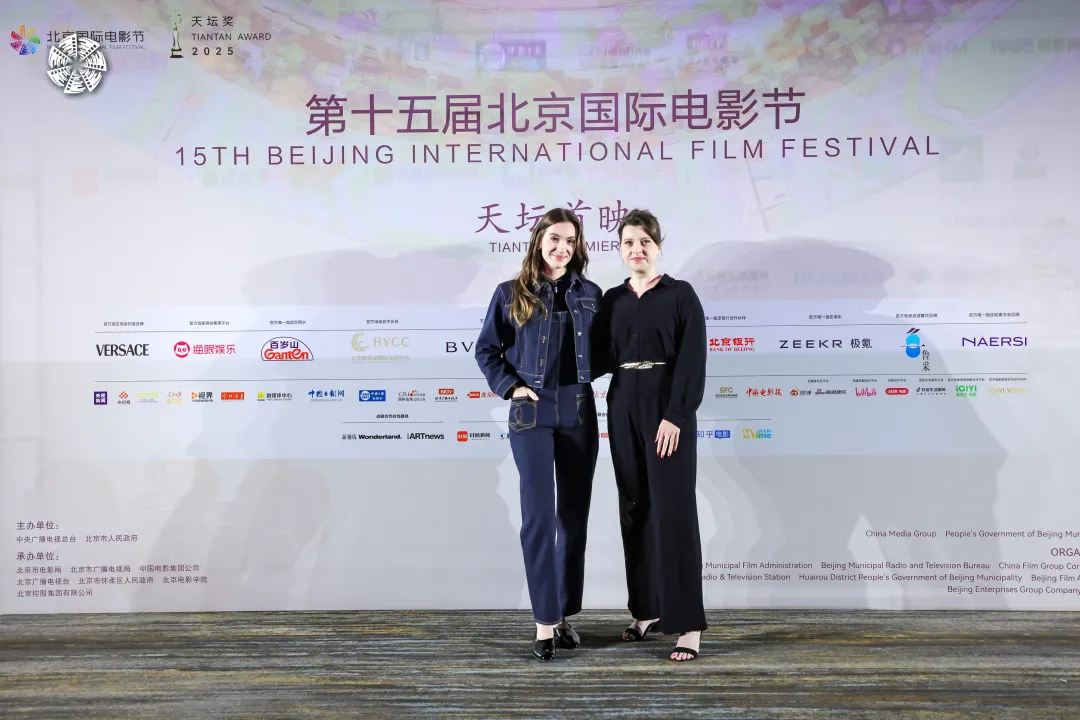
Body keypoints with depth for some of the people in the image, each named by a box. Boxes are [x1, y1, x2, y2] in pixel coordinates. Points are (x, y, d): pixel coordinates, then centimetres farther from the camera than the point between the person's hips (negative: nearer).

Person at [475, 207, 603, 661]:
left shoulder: (590, 294, 8)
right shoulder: (511, 294, 2)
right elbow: (486, 350, 6)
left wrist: (586, 375, -1)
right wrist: (510, 386, -5)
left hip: (579, 411, 3)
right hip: (532, 412, -3)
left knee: (575, 515, 6)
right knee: (539, 515, -9)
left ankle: (566, 615, 18)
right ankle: (544, 622, -3)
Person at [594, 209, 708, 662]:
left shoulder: (681, 294, -2)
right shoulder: (611, 300, 12)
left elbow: (692, 361, -9)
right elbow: (602, 357, 12)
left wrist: (675, 416, -17)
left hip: (668, 409, -5)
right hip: (624, 408, 5)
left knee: (672, 510, -8)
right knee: (634, 509, 8)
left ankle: (687, 623, -5)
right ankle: (648, 608, 19)